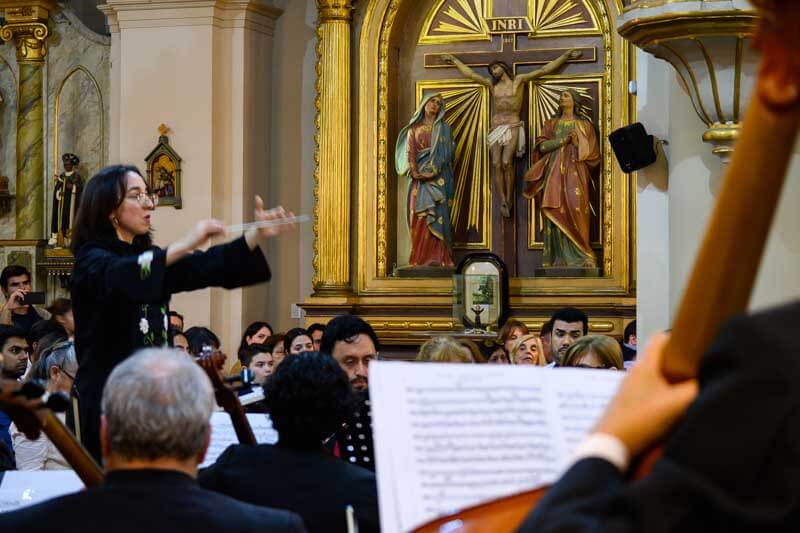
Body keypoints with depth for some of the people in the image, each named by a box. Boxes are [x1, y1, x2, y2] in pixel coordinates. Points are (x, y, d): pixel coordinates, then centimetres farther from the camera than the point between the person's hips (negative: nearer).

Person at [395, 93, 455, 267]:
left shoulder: (443, 128, 11)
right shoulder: (414, 128, 14)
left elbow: (445, 153, 0)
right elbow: (410, 152, 5)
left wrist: (431, 170, -12)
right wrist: (415, 171, -12)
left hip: (437, 178, -1)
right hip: (419, 177, 1)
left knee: (435, 216, -10)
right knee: (419, 217, -5)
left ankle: (436, 258, -13)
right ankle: (419, 258, -5)